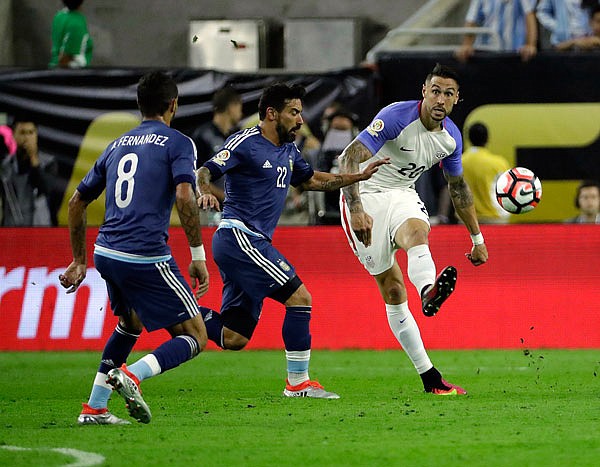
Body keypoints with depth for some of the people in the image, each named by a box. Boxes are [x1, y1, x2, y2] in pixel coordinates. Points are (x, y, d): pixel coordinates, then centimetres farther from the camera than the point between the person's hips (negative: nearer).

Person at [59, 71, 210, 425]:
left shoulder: (117, 146, 19)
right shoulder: (178, 143, 0)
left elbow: (77, 202, 24)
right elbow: (184, 197, -16)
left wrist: (80, 260, 32)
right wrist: (199, 256, -11)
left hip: (106, 253, 7)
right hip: (147, 258, -7)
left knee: (130, 323, 32)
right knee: (195, 336, 3)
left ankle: (95, 408, 25)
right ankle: (133, 375, -21)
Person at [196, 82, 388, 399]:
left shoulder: (288, 151, 17)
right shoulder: (245, 143, -8)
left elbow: (311, 180, 33)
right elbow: (205, 171, -15)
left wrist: (360, 176, 26)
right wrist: (205, 193, -37)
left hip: (252, 242, 9)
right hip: (239, 236, -9)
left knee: (233, 339, 4)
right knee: (300, 298, -12)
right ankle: (298, 383, -7)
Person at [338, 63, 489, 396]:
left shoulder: (451, 137, 2)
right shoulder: (397, 116, -20)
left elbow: (458, 187, 19)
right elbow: (349, 158, -26)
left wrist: (477, 238, 23)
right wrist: (356, 210, -37)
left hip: (402, 195, 5)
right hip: (366, 196, -5)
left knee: (416, 232, -33)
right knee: (392, 292, -10)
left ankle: (429, 292, -63)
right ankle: (429, 377, -16)